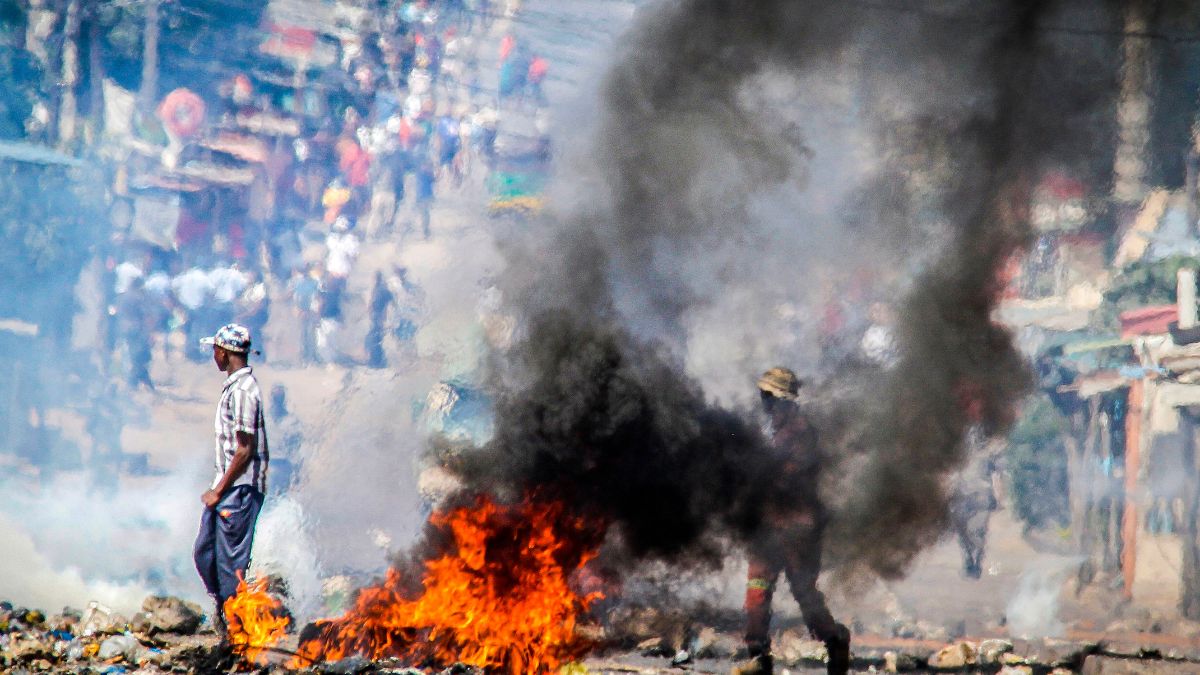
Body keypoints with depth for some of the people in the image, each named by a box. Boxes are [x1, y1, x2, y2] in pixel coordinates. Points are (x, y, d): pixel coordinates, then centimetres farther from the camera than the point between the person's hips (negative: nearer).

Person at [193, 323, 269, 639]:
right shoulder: (234, 386, 12)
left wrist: (219, 491, -15)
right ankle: (224, 610, 26)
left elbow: (245, 450, -20)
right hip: (227, 486, 10)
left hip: (240, 489, -10)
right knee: (204, 553, 14)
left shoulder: (242, 391, -18)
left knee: (232, 561, -4)